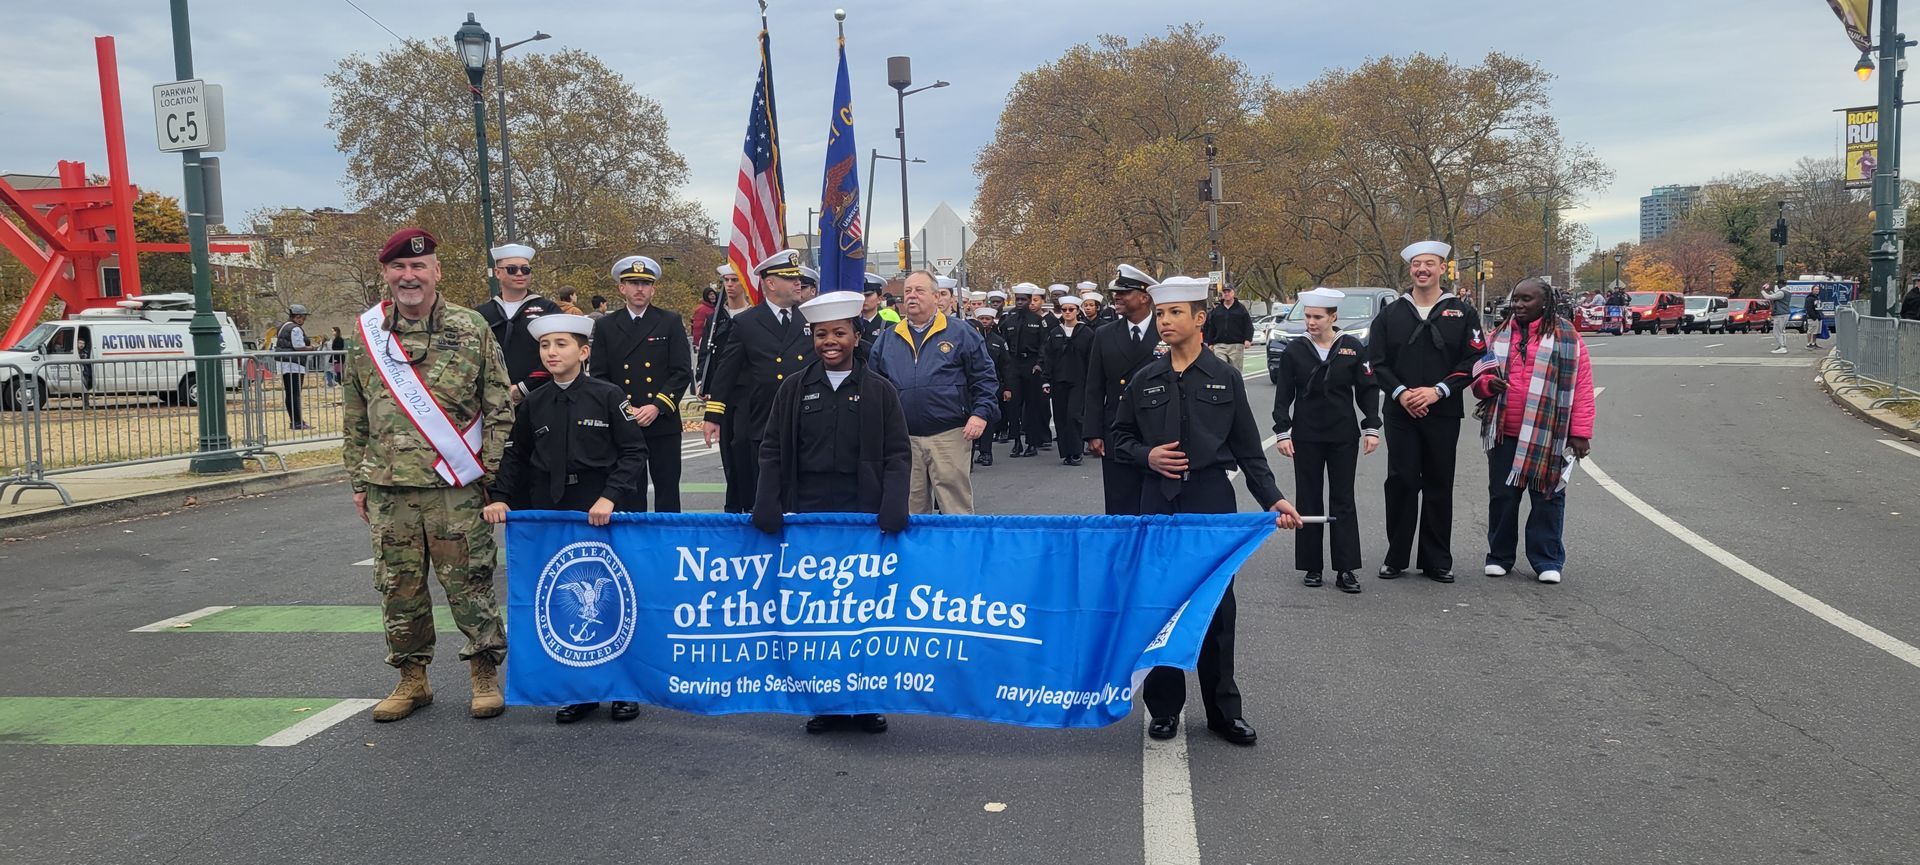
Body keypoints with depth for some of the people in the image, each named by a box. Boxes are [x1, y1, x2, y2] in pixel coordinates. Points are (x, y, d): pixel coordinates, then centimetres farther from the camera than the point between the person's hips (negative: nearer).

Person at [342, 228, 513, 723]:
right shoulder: (366, 335, 8)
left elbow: (500, 408, 1)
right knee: (398, 586, 9)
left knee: (468, 581, 2)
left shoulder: (471, 329, 0)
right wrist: (358, 481, 12)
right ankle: (412, 678, 23)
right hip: (389, 490, 3)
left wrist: (492, 473, -3)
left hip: (455, 487, -3)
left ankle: (485, 674, 16)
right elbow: (355, 418, 14)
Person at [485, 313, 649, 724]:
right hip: (553, 516, 4)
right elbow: (515, 456, 14)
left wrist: (611, 497, -18)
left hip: (605, 516, -3)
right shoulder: (533, 404, 6)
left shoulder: (608, 396, -6)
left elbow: (634, 451, -8)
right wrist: (500, 497, 0)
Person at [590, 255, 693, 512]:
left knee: (667, 492, 3)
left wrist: (657, 407, -12)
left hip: (663, 423, -1)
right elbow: (598, 376, 5)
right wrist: (622, 409, -9)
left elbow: (683, 372, -1)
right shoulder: (605, 326, 8)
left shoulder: (670, 322, 5)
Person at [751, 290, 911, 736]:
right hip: (808, 515, 1)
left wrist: (894, 504, -11)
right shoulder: (794, 388, 7)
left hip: (864, 516, -1)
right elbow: (773, 450, 7)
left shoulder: (880, 390, 4)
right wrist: (767, 502, -5)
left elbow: (897, 453, 2)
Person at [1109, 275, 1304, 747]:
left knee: (1216, 606, 3)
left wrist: (1273, 499, -7)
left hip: (1211, 500, -2)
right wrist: (1147, 456, -7)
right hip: (1158, 501, 2)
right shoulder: (1145, 380, 5)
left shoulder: (1226, 378, 1)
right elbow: (1120, 438, 13)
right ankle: (1164, 706, 16)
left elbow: (1248, 448, 2)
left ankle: (1223, 709, 15)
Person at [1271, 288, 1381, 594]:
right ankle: (1312, 567, 13)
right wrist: (1283, 432, -5)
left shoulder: (1354, 348, -1)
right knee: (1309, 500, 5)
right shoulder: (1294, 350, -1)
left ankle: (1346, 569, 7)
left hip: (1344, 437, 0)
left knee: (1343, 501, 3)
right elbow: (1283, 394, 1)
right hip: (1306, 437, 0)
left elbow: (1368, 390, 3)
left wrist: (1371, 427, -3)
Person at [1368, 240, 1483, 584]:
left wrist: (1438, 390, -14)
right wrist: (1400, 393, -12)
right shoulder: (1390, 314, 7)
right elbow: (1377, 362, 3)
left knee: (1439, 487, 6)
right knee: (1401, 483, -1)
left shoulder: (1462, 313, 4)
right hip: (1400, 414, 0)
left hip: (1443, 414, 0)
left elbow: (1473, 362, -2)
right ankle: (1396, 558, 10)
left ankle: (1437, 561, 15)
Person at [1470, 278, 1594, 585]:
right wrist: (1488, 383, -9)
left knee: (1547, 497, 3)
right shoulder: (1501, 335, 11)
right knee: (1502, 496, 8)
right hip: (1504, 434, 3)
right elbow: (1479, 375, 16)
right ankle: (1499, 556, 20)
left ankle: (1547, 561, 13)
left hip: (1547, 436, -3)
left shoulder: (1567, 337, 0)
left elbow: (1582, 387, -3)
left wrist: (1580, 433, -8)